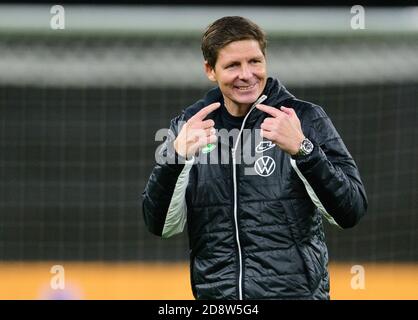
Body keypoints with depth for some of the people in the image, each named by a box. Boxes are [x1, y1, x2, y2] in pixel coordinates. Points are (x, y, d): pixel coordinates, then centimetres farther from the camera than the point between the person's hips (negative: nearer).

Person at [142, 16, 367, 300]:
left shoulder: (305, 118, -5)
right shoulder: (188, 127, 3)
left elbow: (351, 213, -13)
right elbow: (161, 226, -4)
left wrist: (302, 149, -26)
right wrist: (175, 156, -20)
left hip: (296, 291, -2)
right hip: (216, 292, 2)